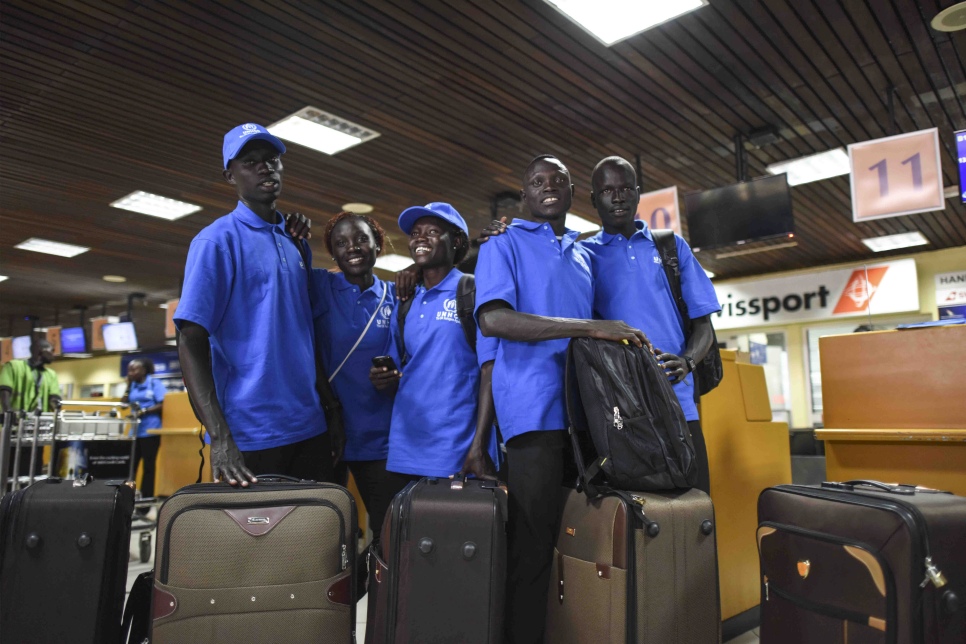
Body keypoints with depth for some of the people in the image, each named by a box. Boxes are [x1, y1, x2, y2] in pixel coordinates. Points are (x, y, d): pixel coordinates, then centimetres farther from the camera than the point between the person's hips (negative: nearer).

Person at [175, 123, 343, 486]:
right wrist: (219, 437, -22)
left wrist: (332, 405, 12)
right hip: (248, 436, -6)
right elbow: (191, 342, -13)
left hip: (310, 428, 6)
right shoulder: (218, 241, -7)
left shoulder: (297, 245, 11)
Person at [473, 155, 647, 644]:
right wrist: (589, 327, -16)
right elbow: (493, 319, -13)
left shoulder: (583, 254, 23)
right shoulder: (505, 243, 4)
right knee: (532, 544, -2)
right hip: (535, 407, -6)